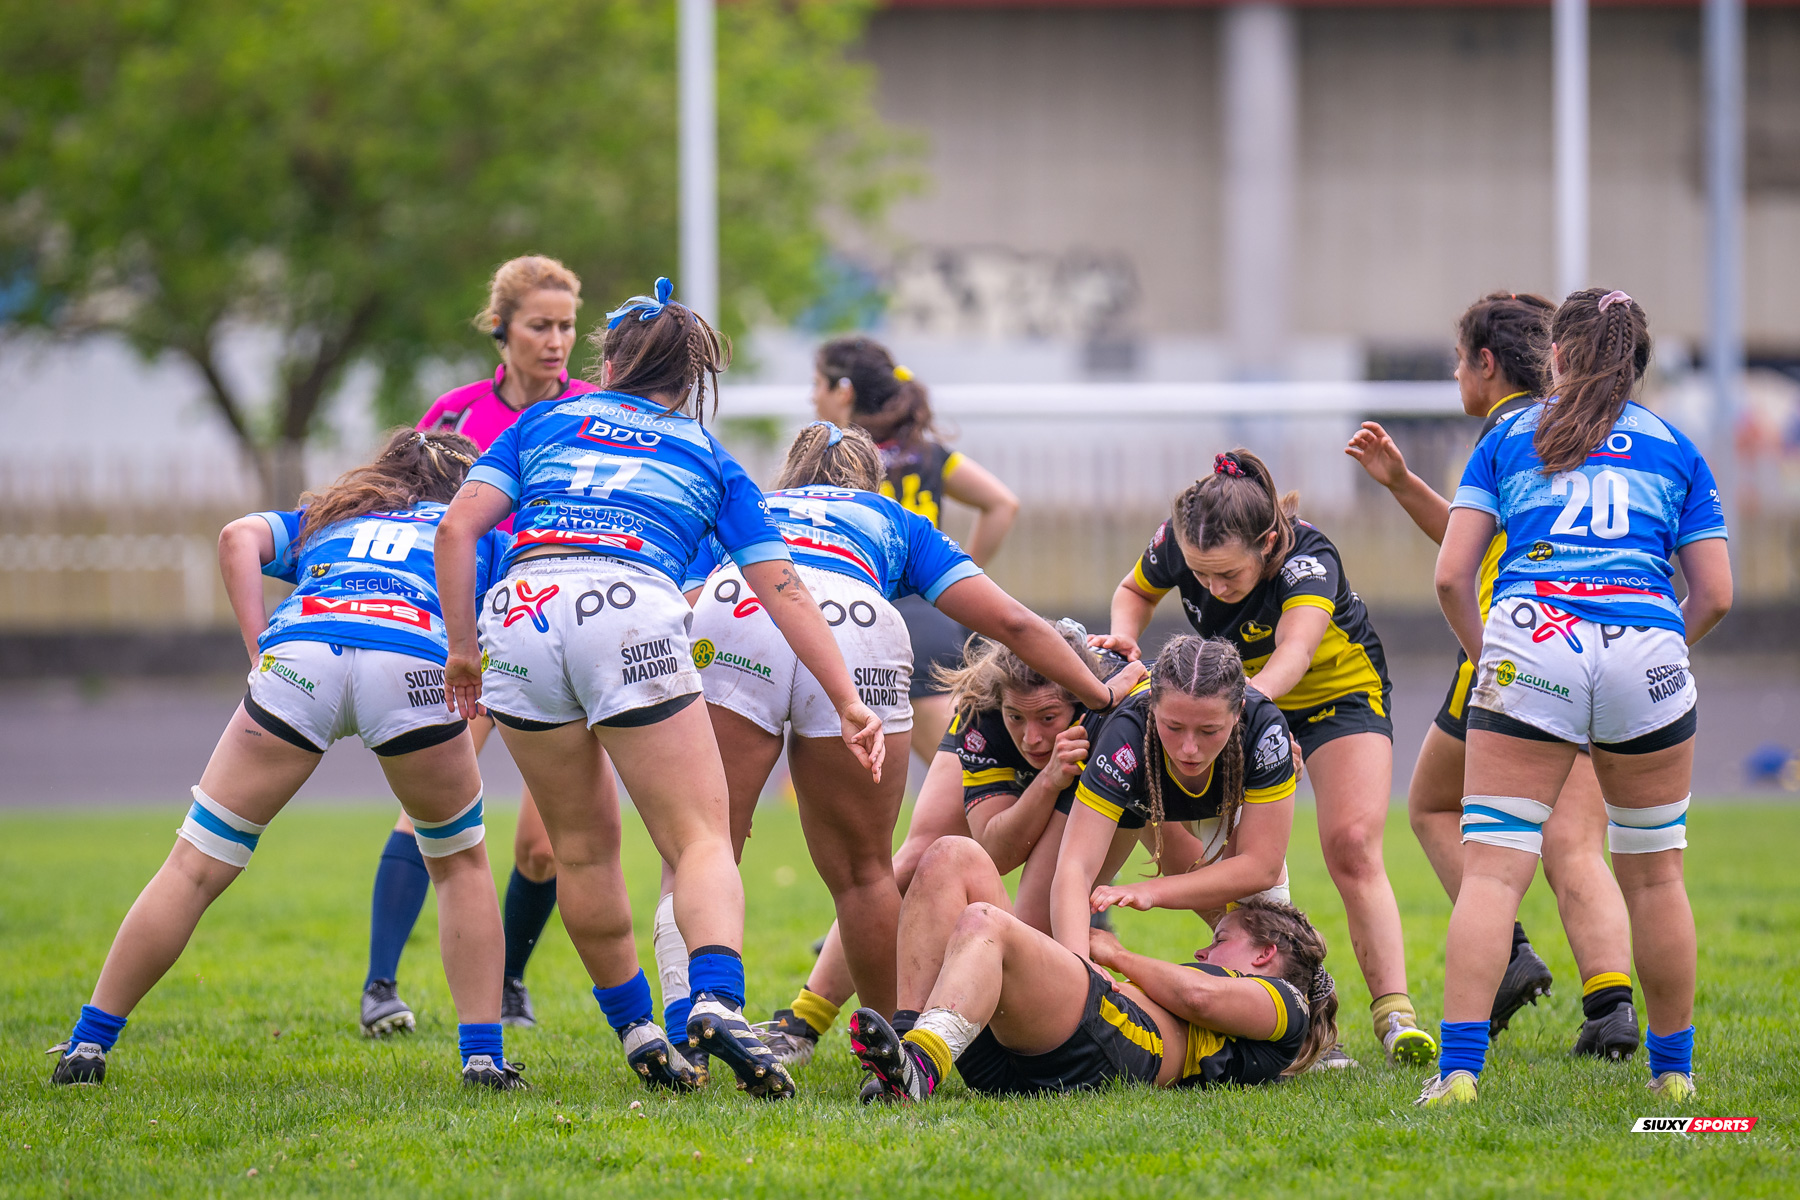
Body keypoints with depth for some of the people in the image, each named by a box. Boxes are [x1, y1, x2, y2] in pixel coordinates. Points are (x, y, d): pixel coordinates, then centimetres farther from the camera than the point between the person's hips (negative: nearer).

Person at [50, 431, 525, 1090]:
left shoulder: (322, 518, 38)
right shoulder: (480, 534, 36)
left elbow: (240, 537, 17)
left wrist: (260, 652, 11)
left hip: (299, 650, 1)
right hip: (413, 663, -1)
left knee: (196, 865, 9)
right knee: (461, 863, 23)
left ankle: (87, 1044, 9)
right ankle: (483, 1055, 15)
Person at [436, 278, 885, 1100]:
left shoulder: (545, 422, 27)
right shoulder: (707, 459, 27)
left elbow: (458, 528, 14)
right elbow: (782, 588, 20)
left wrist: (463, 649, 19)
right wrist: (847, 701, 19)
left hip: (520, 612, 2)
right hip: (631, 613, -2)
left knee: (581, 846, 18)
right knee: (701, 838, -4)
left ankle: (633, 1028, 23)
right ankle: (717, 1000, -30)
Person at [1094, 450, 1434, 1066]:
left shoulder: (1308, 559, -38)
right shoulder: (1176, 544, -24)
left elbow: (1294, 653, -55)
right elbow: (1136, 590, 0)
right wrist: (1124, 635, -22)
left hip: (1340, 688, -4)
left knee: (1353, 847, -20)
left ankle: (1394, 1012, -18)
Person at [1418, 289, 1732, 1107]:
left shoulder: (1509, 438, 16)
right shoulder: (1674, 449, 18)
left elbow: (1452, 575, 9)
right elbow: (1714, 594, 13)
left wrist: (1486, 657, 22)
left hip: (1531, 643, -1)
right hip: (1644, 647, 1)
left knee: (1492, 870, -4)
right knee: (1654, 873, 14)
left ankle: (1458, 1068, -15)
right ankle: (1673, 1067, 20)